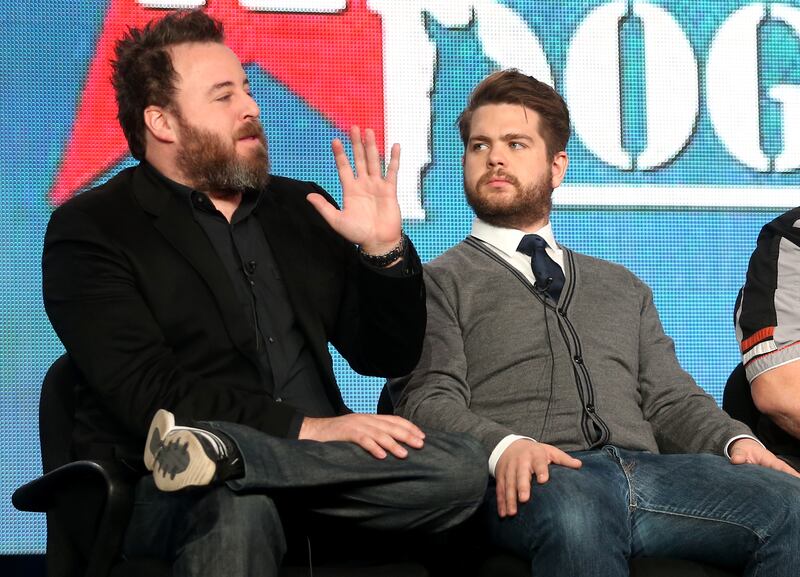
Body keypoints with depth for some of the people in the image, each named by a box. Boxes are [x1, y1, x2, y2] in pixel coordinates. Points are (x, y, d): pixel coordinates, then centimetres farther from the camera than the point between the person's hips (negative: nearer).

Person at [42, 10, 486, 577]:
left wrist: (384, 249, 0)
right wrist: (309, 429, -20)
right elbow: (148, 391, -12)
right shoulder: (89, 231, 2)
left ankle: (218, 449, -30)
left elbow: (388, 357, 20)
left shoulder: (301, 209, 20)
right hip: (160, 495, -8)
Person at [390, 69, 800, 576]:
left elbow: (669, 396, 24)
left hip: (646, 468, 4)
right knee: (578, 510, -43)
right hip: (532, 480, -4)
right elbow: (429, 401, 2)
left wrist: (735, 439, 0)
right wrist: (503, 446, -20)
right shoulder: (441, 283, 17)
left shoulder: (622, 288, 33)